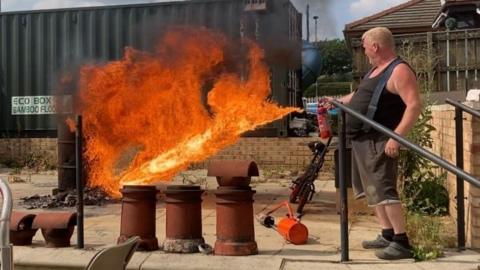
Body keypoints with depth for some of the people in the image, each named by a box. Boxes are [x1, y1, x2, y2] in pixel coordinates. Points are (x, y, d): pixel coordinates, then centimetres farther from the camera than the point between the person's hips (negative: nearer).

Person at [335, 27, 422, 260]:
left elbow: (415, 105, -23)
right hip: (362, 140, 10)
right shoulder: (376, 70, 17)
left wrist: (396, 137, -29)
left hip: (378, 141, -10)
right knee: (373, 190, 14)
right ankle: (387, 236, 22)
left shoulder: (399, 71, -14)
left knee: (383, 190, -13)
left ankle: (402, 242, -8)